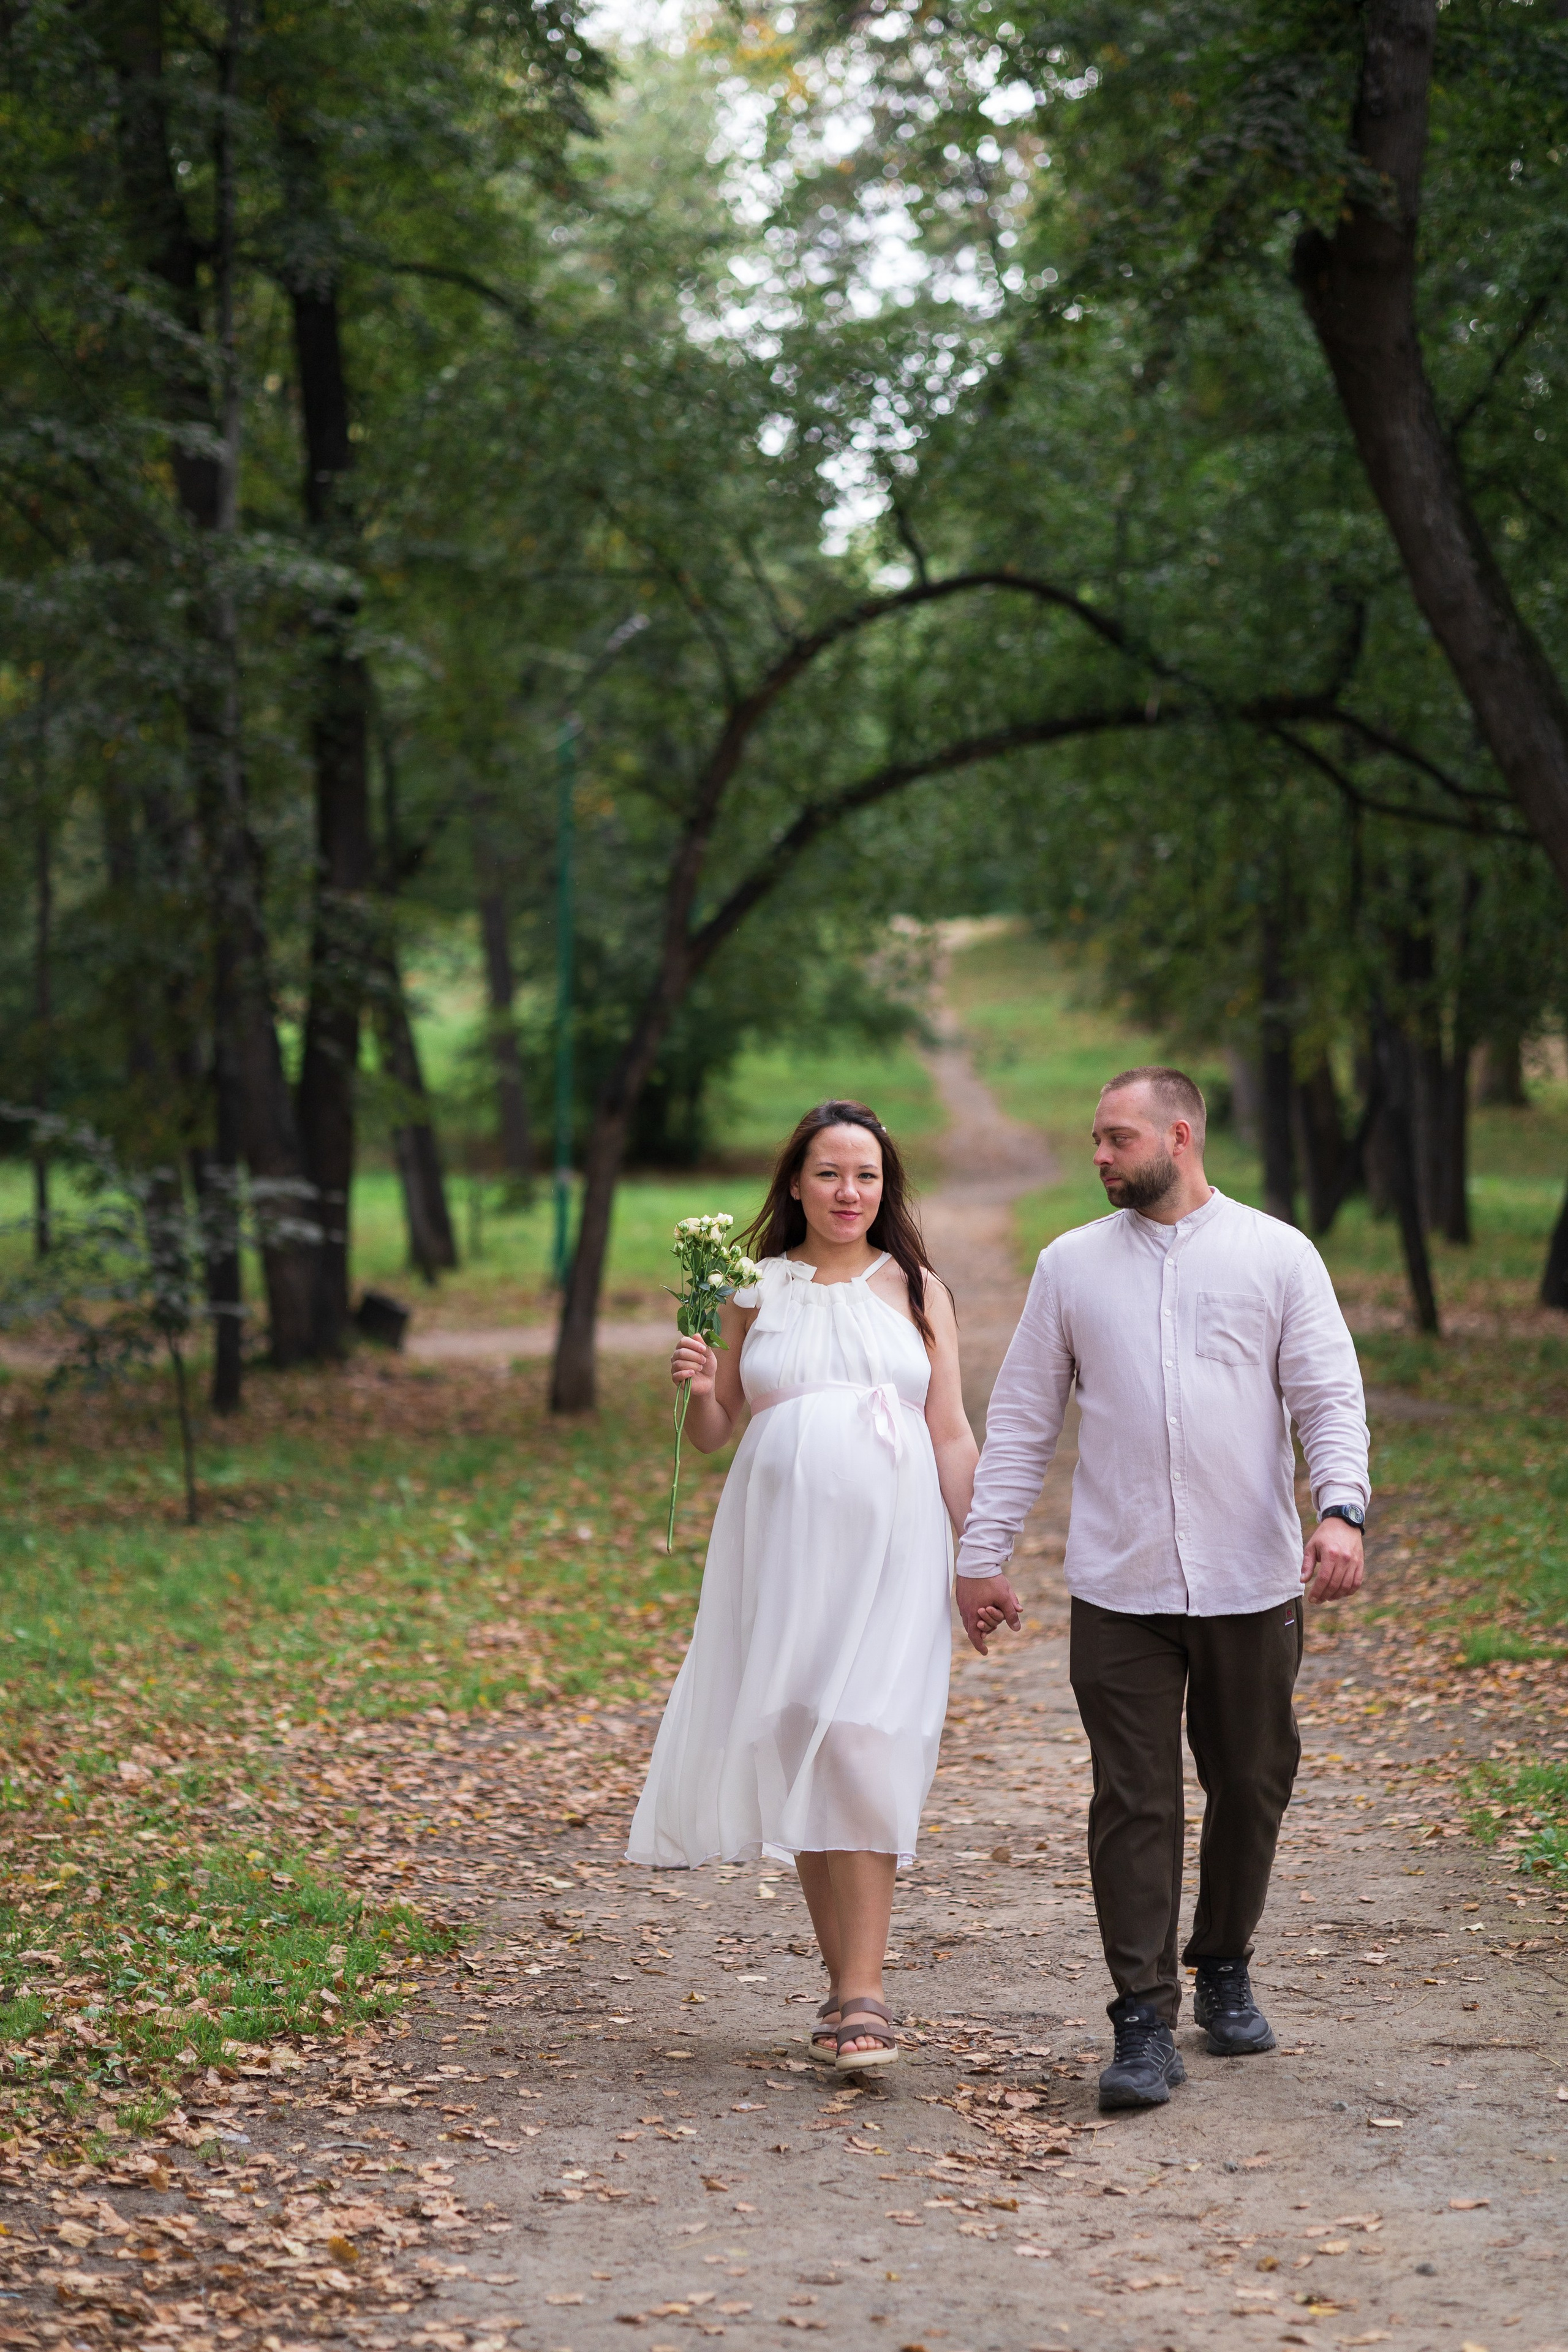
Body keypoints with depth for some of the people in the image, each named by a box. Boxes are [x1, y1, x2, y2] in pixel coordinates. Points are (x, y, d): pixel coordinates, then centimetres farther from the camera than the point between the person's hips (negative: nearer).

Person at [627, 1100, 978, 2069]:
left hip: (889, 1544, -2)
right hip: (783, 1540, 2)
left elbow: (952, 1435, 7)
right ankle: (849, 1986, 12)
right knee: (798, 1760, 2)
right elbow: (712, 1433, 14)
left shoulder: (916, 1289, 6)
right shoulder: (759, 1290, 8)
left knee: (861, 1751, -14)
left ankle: (862, 1995, -15)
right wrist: (698, 1388, -8)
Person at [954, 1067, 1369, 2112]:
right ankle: (1146, 2023, -1)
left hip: (1252, 1584, 0)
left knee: (1251, 1787, 10)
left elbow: (1330, 1396, 0)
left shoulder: (1277, 1254, 4)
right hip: (1119, 1591, 0)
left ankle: (1225, 1966, 31)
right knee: (1134, 1805, -3)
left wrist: (1342, 1508, -17)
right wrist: (984, 1552, 5)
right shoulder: (1072, 1263, 9)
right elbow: (1022, 1419, 10)